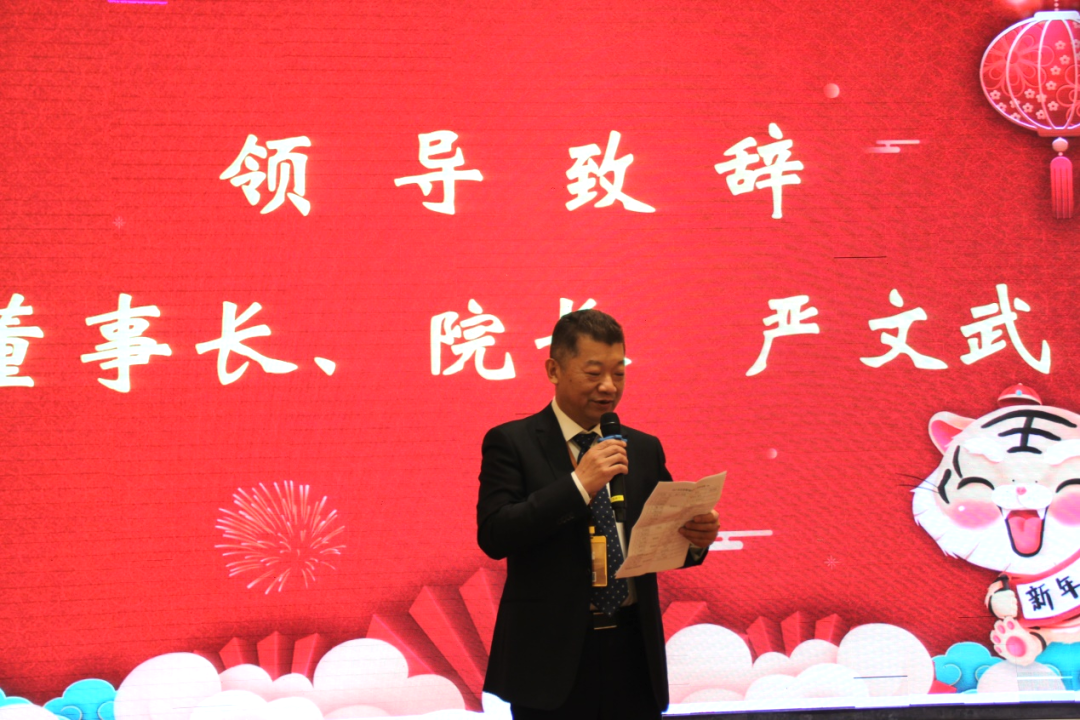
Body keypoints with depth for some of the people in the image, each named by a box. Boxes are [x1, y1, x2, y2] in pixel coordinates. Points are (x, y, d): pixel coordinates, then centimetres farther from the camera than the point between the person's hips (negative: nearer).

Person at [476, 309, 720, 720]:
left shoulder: (645, 449, 12)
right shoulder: (511, 443, -2)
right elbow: (494, 536, -13)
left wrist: (696, 538, -11)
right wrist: (579, 484, -19)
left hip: (633, 652, 4)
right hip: (553, 654, -4)